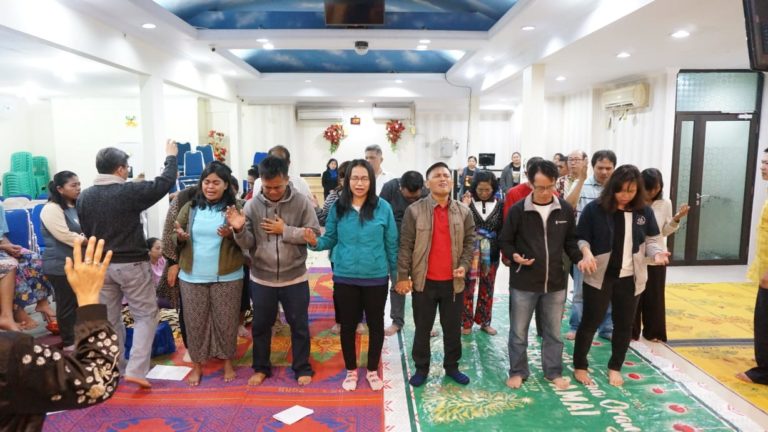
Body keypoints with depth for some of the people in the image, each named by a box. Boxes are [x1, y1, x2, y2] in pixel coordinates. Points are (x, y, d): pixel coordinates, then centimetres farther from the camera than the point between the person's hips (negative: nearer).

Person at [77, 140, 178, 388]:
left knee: (109, 318, 16)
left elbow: (86, 232, 11)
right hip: (131, 264, -5)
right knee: (146, 315, 6)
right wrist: (171, 157, 6)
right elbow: (164, 183, -8)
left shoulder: (84, 197, 1)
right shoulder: (129, 191, -16)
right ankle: (136, 369, -3)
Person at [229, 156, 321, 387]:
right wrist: (239, 230, -25)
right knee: (260, 325, 16)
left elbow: (314, 234, -10)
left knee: (299, 325, 11)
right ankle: (261, 367, 36)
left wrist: (285, 230, -18)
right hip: (262, 279, 2)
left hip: (294, 278, -1)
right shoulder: (252, 205, -5)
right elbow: (248, 243, -3)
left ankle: (302, 368, 30)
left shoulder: (301, 202, -9)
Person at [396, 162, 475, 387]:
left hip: (453, 282, 2)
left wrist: (464, 265, -8)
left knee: (453, 328, 15)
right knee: (422, 328, 11)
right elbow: (405, 246, -6)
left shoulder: (463, 212, 2)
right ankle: (421, 368, 27)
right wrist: (403, 276, -8)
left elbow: (470, 242, 7)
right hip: (424, 281, -2)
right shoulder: (414, 210, -6)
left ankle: (452, 367, 32)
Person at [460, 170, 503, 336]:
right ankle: (466, 323, 14)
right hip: (470, 252, -2)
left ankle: (484, 321, 26)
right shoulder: (468, 202, -5)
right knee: (467, 287, 2)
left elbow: (502, 230, 4)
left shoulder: (499, 205, 0)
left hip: (491, 254, 2)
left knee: (487, 288, 12)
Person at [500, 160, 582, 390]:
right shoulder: (518, 210, -9)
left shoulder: (565, 209, 0)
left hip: (555, 282, 2)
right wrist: (514, 255, -19)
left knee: (553, 332, 16)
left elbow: (570, 241, 12)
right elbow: (505, 241, 0)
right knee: (519, 332, 9)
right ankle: (518, 371, 27)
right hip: (523, 283, -2)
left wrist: (580, 258, -5)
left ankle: (553, 372, 33)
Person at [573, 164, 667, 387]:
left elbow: (651, 240, 7)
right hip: (599, 276, -4)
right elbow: (581, 238, -6)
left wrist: (657, 252, -14)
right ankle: (580, 366, 23)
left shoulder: (644, 212, 0)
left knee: (624, 324, 14)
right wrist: (587, 253, -25)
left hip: (630, 278, 4)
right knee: (590, 322, 5)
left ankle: (615, 367, 33)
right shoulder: (594, 209, -10)